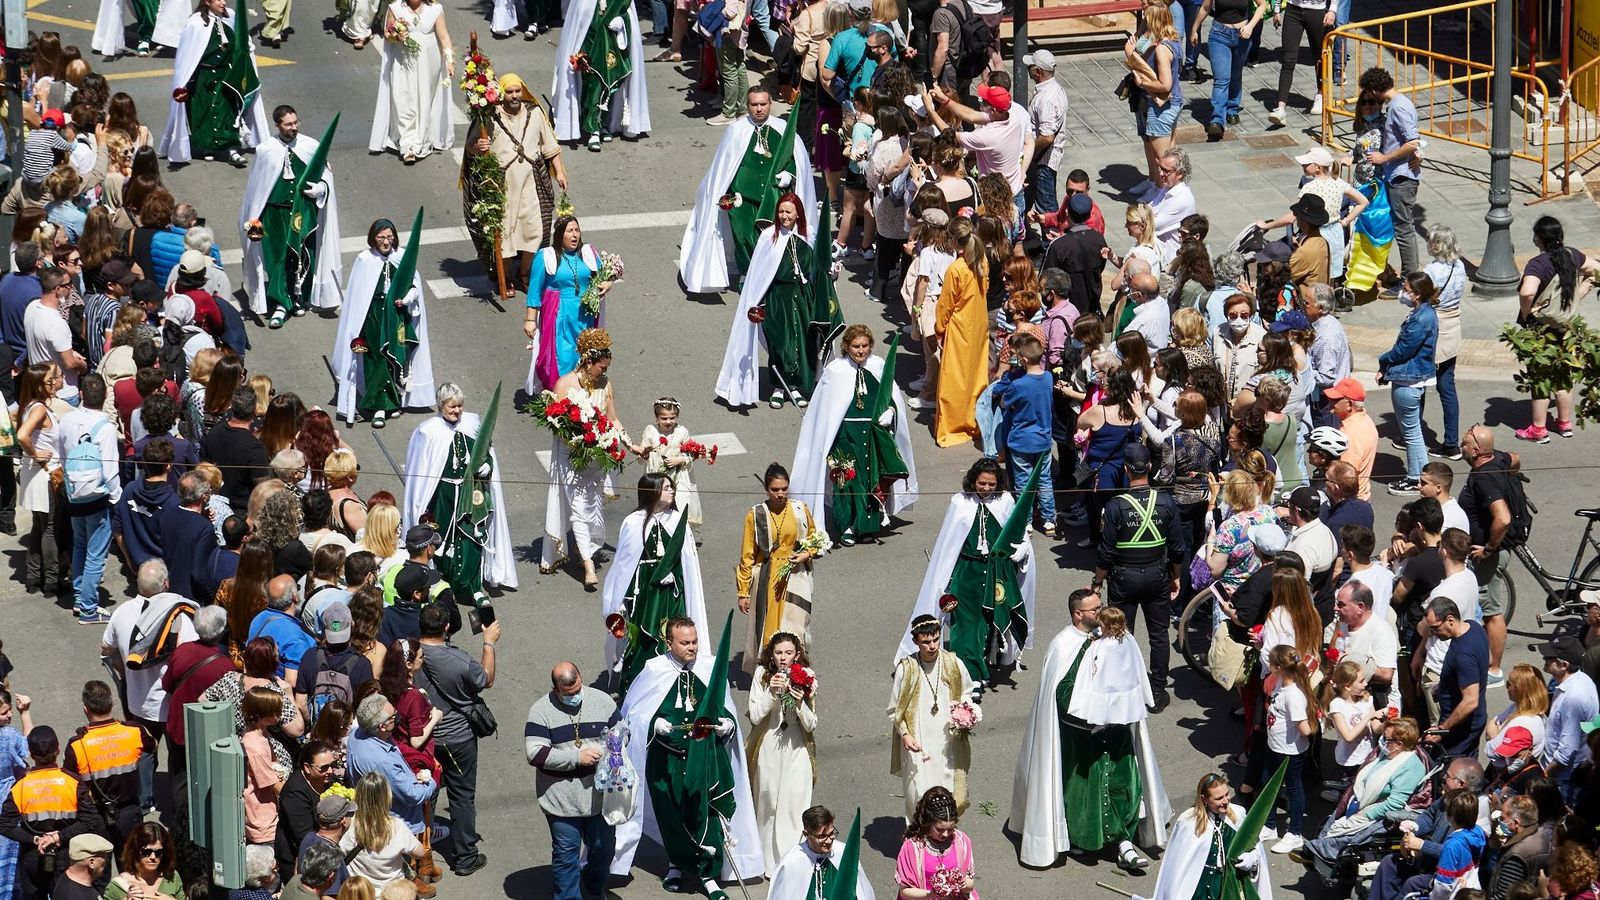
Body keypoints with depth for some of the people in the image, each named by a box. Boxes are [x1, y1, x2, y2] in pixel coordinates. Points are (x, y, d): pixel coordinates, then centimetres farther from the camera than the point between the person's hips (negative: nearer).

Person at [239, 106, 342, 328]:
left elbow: (326, 177, 8)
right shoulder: (265, 151, -3)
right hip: (275, 212, -1)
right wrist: (254, 218, 3)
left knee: (303, 256, 7)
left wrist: (320, 188, -14)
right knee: (277, 256, -4)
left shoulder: (311, 147, -2)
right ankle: (280, 305, -1)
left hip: (304, 211, 1)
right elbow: (256, 187, 4)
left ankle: (299, 298, 26)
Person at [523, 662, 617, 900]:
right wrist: (577, 757, -22)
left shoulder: (602, 701, 0)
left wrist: (607, 749, -14)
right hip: (561, 798, -3)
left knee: (603, 846, 15)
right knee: (566, 851, 4)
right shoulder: (541, 711, -9)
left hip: (599, 793, 3)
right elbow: (535, 753, -16)